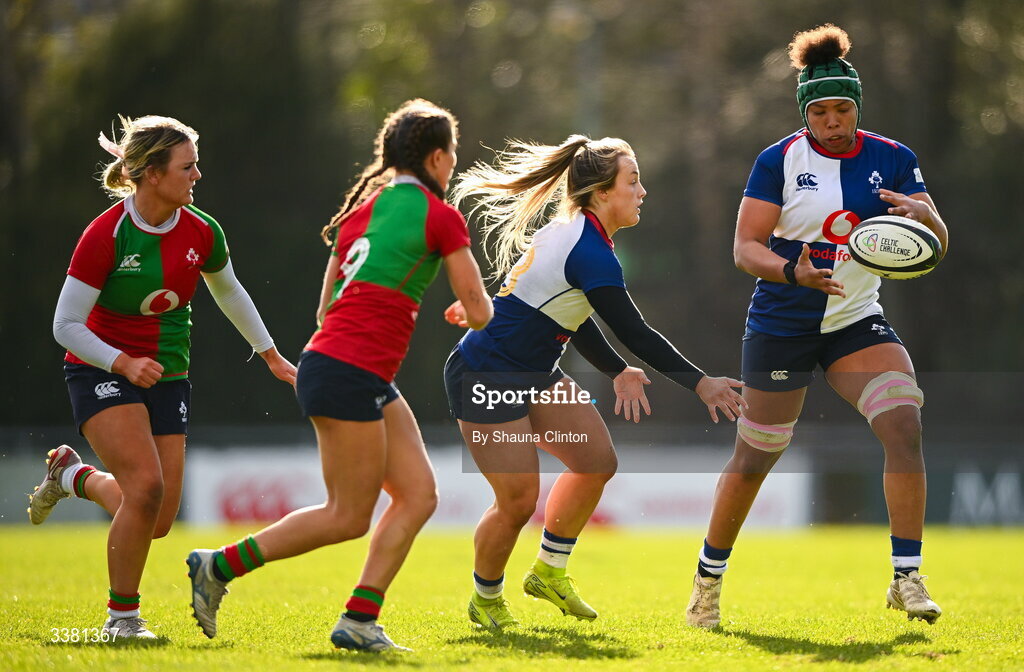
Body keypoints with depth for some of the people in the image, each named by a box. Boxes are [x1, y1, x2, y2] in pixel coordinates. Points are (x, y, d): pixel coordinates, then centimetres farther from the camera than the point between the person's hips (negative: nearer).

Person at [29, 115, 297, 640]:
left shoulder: (202, 232, -6)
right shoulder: (105, 236, -20)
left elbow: (229, 293, 16)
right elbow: (65, 326, -15)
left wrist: (272, 356, 24)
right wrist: (124, 364, -27)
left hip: (167, 377, 5)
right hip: (101, 374, -5)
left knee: (157, 521, -1)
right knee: (146, 485, -25)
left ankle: (73, 475, 30)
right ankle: (122, 616, -6)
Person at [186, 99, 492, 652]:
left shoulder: (364, 207, 15)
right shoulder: (441, 217, -7)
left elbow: (327, 307, 18)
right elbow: (478, 312, -3)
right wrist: (473, 309, 19)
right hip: (350, 374, -9)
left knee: (419, 495, 6)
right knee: (348, 517, -1)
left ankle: (360, 621, 3)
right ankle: (218, 566, 4)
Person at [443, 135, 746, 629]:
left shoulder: (573, 232, 6)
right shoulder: (590, 253, -24)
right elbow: (634, 333, -22)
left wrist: (618, 372, 13)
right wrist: (700, 384, -18)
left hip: (532, 375, 10)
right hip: (486, 379, -10)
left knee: (597, 461, 7)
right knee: (518, 501, -8)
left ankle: (549, 573, 21)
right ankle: (486, 600, 16)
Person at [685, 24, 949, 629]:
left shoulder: (892, 160, -1)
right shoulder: (779, 160, -8)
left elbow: (937, 243, -5)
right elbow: (745, 246, -11)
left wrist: (921, 214, -29)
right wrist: (793, 271, -32)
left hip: (858, 322, 2)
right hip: (781, 324, -2)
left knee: (904, 421, -21)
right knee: (756, 457, 3)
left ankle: (907, 578, -18)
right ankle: (709, 578, 24)